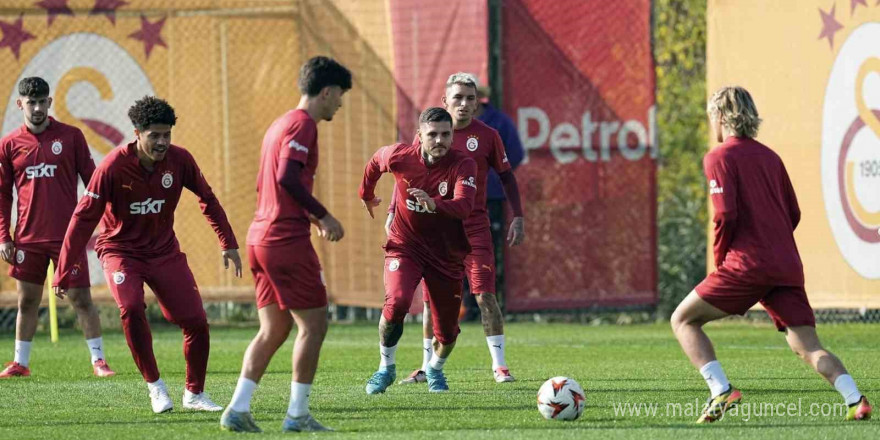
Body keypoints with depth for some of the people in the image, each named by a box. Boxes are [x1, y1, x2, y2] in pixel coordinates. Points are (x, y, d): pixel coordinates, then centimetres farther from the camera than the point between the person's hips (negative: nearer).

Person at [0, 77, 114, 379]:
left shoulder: (70, 136, 1)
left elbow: (92, 180, 4)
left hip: (68, 236, -2)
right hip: (28, 238, 2)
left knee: (81, 299, -1)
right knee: (27, 300, 8)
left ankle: (98, 359, 5)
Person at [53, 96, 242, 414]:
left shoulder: (179, 160, -11)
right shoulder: (113, 167, -22)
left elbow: (207, 198, 7)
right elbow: (83, 218, -18)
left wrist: (228, 243, 8)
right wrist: (64, 273, -19)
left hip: (164, 251, 4)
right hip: (120, 251, -4)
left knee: (196, 321, -3)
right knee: (131, 308, -30)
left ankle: (195, 394, 18)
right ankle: (155, 385, -13)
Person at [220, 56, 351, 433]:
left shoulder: (281, 124, 19)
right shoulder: (302, 125, -11)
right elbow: (287, 178, -23)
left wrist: (311, 217, 23)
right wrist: (323, 216, -14)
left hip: (261, 236, 10)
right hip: (287, 239, -10)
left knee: (274, 329, 11)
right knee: (314, 324, -2)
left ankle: (238, 409, 5)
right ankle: (297, 415, -1)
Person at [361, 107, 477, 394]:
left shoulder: (463, 165, -18)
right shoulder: (399, 156, -13)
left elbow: (463, 206, -35)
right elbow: (375, 161, 11)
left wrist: (434, 204, -54)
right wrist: (366, 195, 27)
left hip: (446, 253, 0)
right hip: (405, 246, 0)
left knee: (447, 332, 5)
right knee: (397, 303, -27)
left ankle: (435, 369, 39)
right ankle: (386, 368, -4)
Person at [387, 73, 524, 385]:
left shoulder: (486, 136, -1)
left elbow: (506, 175, 7)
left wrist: (518, 217, 0)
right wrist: (393, 212, 3)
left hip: (475, 227, -2)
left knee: (485, 294, -9)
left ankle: (499, 365, -3)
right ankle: (427, 367, 15)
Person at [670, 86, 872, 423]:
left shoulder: (719, 157, -2)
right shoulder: (770, 157, 18)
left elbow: (725, 215, -13)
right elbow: (793, 214, 19)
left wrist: (720, 258, 1)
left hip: (747, 266, -6)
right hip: (788, 266, 6)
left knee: (683, 320, 7)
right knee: (807, 346, 3)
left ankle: (721, 392, -9)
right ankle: (855, 399, -20)